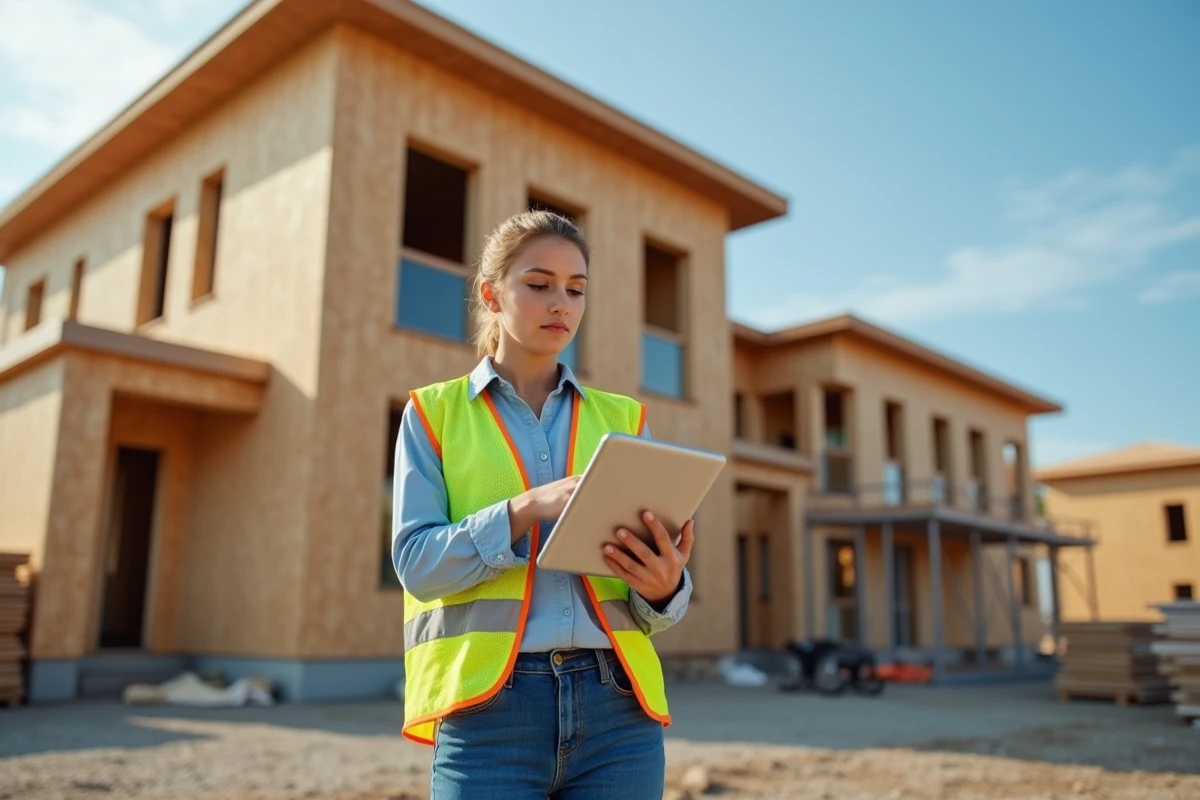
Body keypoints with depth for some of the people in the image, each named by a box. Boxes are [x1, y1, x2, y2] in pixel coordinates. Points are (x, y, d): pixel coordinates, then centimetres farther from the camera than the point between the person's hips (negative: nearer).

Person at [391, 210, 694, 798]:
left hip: (618, 708, 2)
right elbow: (416, 560, -4)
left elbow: (657, 584, 9)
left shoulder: (624, 418, 12)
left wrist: (665, 586, -14)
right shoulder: (435, 412, 7)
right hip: (488, 706, -2)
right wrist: (527, 509, -19)